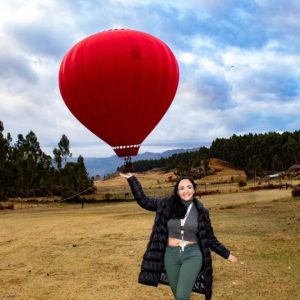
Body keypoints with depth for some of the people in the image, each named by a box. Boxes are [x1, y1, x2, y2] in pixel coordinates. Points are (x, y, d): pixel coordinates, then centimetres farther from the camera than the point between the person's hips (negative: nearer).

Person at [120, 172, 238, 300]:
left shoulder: (201, 211, -3)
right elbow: (143, 201, 0)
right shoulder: (167, 204, -1)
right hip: (171, 255, 3)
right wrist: (132, 179, -6)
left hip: (192, 255, -2)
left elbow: (209, 238, 6)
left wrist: (226, 254, 5)